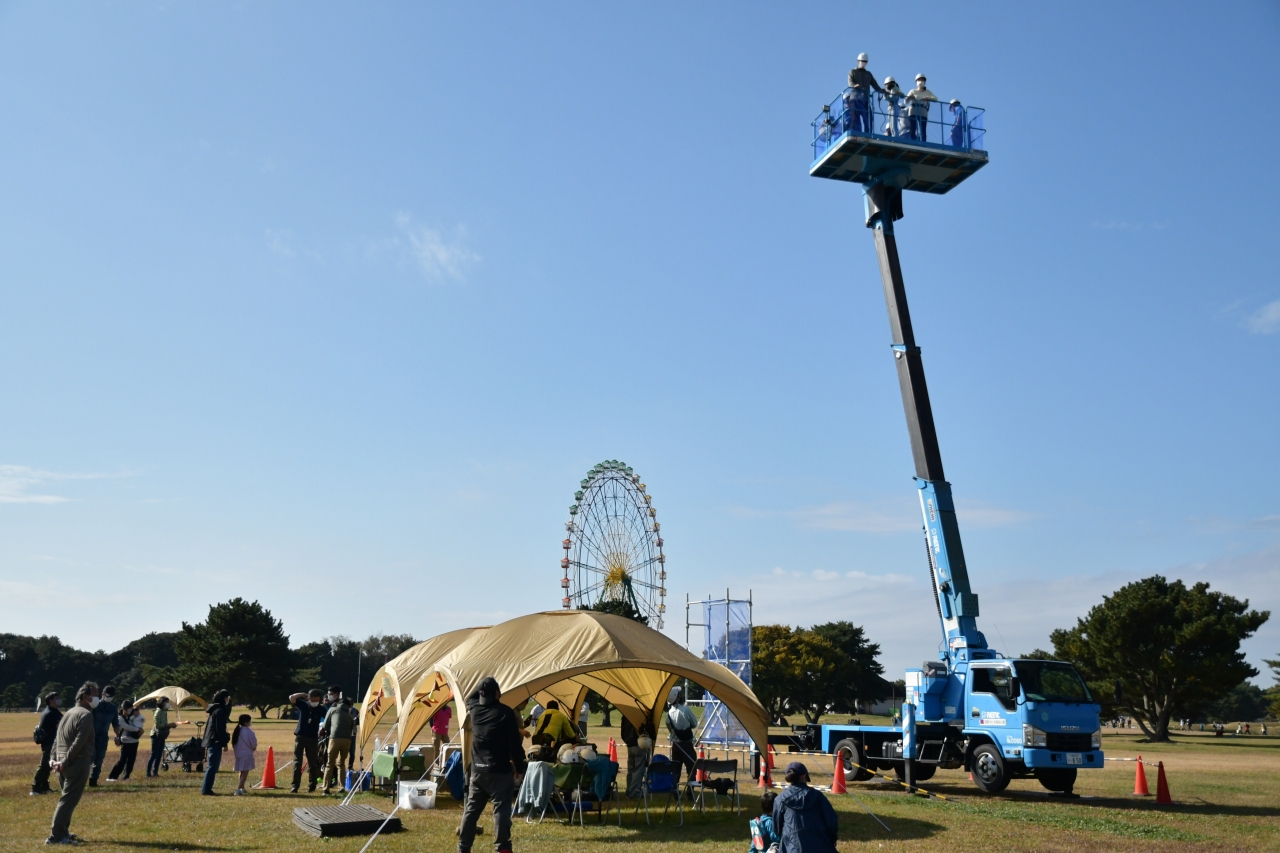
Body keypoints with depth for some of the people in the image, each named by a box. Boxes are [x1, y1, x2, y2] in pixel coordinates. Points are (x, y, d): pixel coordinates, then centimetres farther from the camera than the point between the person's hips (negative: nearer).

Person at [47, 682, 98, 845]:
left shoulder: (68, 713, 17)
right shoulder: (86, 714, -11)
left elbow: (57, 739, 16)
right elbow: (79, 742, -19)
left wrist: (55, 759, 10)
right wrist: (65, 761, -15)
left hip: (64, 763, 9)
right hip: (78, 763, -9)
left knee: (66, 798, 18)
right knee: (69, 800, -6)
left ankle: (63, 832, 22)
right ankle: (56, 835, -7)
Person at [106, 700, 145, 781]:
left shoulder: (133, 716, 8)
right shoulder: (120, 718, -8)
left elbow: (143, 720, 6)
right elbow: (127, 727, -19)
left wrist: (138, 715, -11)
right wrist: (138, 729, -15)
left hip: (134, 742, 6)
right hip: (126, 742, -5)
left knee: (131, 760, 6)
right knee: (122, 760, -9)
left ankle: (125, 777, 15)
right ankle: (111, 777, -4)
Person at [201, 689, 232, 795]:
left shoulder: (216, 709, 15)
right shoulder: (219, 710, -14)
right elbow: (220, 729, -18)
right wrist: (224, 743, -15)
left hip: (211, 741, 10)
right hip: (216, 742, -10)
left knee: (212, 766, 14)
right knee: (212, 766, -7)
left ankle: (206, 788, 18)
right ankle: (206, 790, -6)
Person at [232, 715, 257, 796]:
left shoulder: (237, 731, 6)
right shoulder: (248, 732, -16)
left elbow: (234, 743, 10)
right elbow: (253, 744, -8)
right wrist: (254, 748, 13)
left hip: (239, 754, 8)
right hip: (246, 754, -8)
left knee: (242, 772, 22)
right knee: (245, 772, -6)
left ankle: (242, 788, 32)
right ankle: (238, 789, -16)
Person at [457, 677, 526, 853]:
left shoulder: (474, 708, 2)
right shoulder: (505, 712, -12)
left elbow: (470, 698, 30)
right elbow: (515, 743, -10)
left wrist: (482, 685, 21)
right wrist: (519, 767, -1)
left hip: (477, 769, 6)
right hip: (499, 769, -5)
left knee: (471, 809, 12)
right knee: (501, 809, -4)